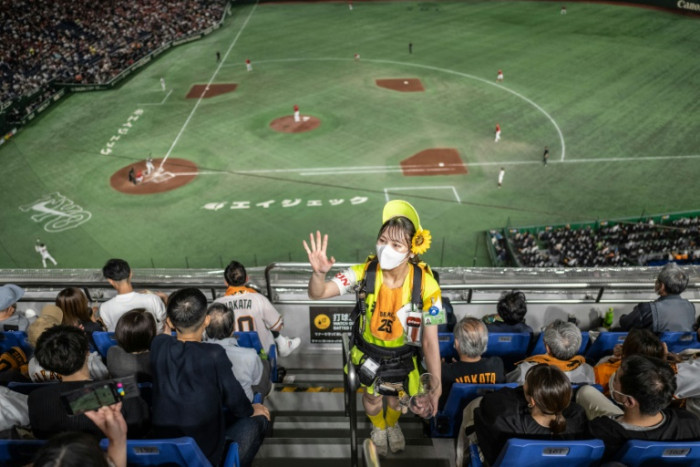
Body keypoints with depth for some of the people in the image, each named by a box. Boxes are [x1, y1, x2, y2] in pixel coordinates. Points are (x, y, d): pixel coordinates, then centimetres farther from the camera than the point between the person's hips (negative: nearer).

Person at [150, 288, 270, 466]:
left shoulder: (158, 345, -9)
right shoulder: (214, 353, -22)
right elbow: (232, 396, -9)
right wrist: (251, 410, 12)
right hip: (205, 450, -6)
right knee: (258, 419, 16)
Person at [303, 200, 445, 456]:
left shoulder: (426, 286, -31)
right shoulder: (364, 273, -29)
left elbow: (430, 341, -21)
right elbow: (317, 294, -29)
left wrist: (436, 387, -17)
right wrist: (319, 273, -52)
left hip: (403, 356, 0)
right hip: (368, 352, 0)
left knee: (398, 399, 27)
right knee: (372, 398, 26)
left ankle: (392, 424, 65)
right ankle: (378, 427, 63)